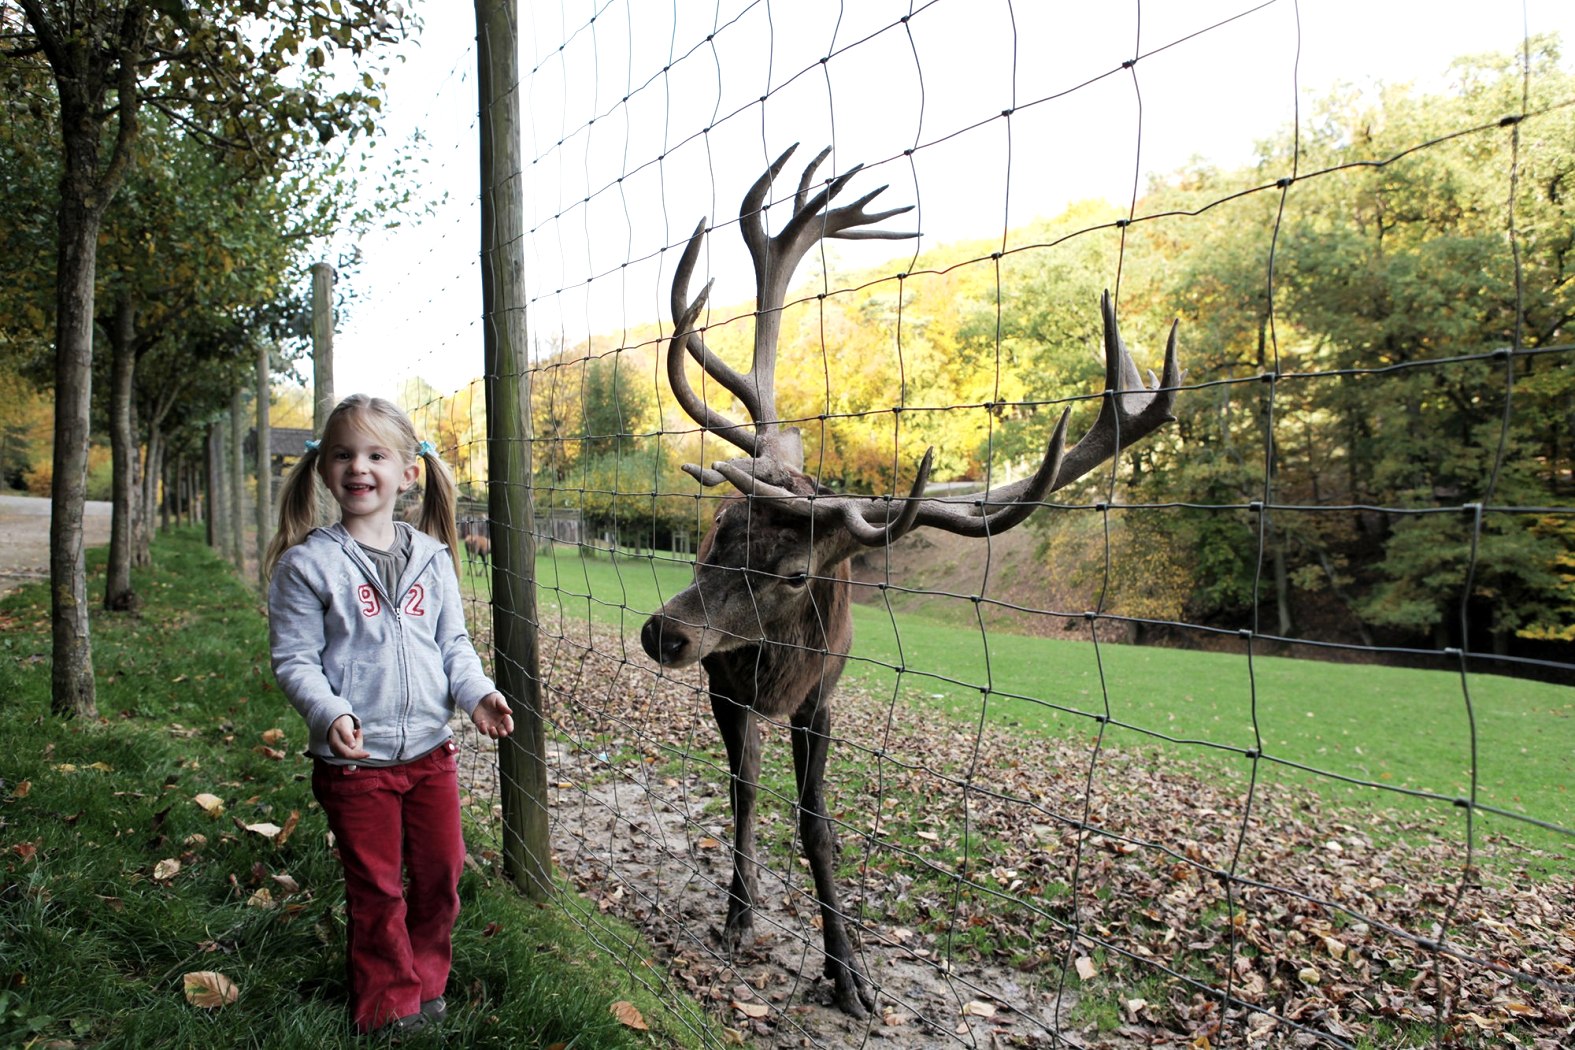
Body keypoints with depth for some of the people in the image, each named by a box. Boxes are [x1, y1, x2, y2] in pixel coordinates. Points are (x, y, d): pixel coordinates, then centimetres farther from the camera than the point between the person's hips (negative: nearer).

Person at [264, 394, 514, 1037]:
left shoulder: (431, 557, 2)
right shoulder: (307, 563, -9)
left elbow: (453, 642, 7)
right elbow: (294, 659, -9)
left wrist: (477, 693, -10)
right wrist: (330, 714, -25)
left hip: (430, 749, 4)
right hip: (355, 760, -4)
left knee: (441, 875, 15)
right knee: (377, 891, 9)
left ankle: (426, 985, 38)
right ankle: (389, 1007, 30)